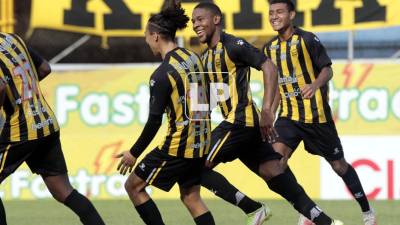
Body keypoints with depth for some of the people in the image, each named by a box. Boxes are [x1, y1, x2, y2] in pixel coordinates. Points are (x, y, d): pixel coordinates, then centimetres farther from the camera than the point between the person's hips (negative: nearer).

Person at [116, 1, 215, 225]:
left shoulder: (162, 74, -18)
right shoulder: (193, 58, 5)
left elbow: (154, 121, -17)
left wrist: (134, 153, -7)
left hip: (179, 146, -8)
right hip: (200, 142, 8)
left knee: (134, 186, 7)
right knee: (191, 197, 17)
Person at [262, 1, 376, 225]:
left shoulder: (307, 40, -10)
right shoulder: (270, 48, 8)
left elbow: (327, 70, -10)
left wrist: (314, 85, -31)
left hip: (315, 114, -5)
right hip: (289, 114, 5)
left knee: (338, 165, 4)